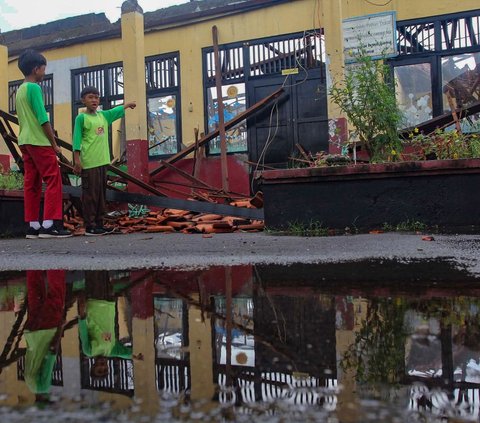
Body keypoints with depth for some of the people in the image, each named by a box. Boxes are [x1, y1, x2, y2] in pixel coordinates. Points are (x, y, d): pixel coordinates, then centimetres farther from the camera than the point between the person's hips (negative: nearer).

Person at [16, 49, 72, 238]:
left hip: (25, 141, 9)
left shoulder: (20, 90, 19)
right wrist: (54, 143, -10)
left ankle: (33, 225, 6)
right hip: (39, 141, -9)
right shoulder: (34, 87, -9)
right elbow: (42, 118, -15)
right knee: (53, 180, -9)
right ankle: (49, 224, -14)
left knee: (31, 183, 6)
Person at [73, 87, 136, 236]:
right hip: (89, 163, -7)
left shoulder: (104, 115, 14)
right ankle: (90, 226, -1)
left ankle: (99, 223, 16)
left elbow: (117, 110, 32)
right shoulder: (81, 118, -3)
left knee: (101, 194, 9)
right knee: (90, 194, -5)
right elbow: (77, 139, -7)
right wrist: (77, 160, -13)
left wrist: (128, 104, 48)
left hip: (103, 161, 7)